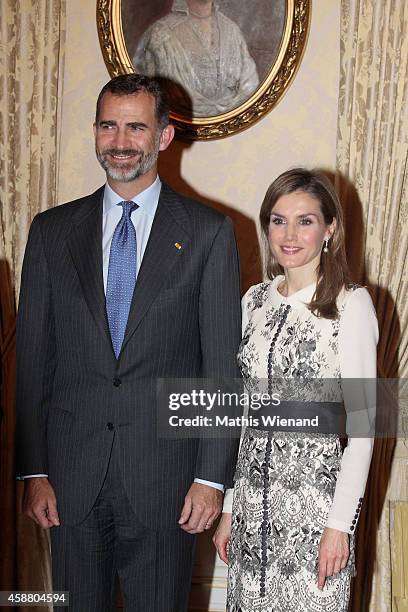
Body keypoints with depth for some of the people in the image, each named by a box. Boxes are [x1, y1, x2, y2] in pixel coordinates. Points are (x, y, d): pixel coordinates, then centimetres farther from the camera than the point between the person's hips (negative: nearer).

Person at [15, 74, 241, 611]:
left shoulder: (208, 232, -1)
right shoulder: (51, 230, 6)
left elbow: (222, 362, -3)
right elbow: (32, 358, 4)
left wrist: (212, 476, -7)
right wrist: (33, 471, 0)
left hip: (164, 476, -2)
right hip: (72, 476, 2)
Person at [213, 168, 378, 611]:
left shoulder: (351, 304, -9)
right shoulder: (255, 301, 7)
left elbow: (362, 424, -10)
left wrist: (340, 524, -13)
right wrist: (228, 508, 10)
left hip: (315, 490, -5)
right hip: (253, 491, 5)